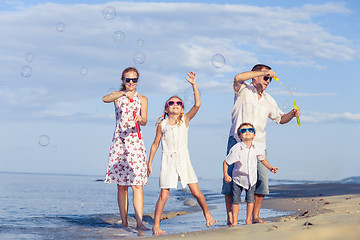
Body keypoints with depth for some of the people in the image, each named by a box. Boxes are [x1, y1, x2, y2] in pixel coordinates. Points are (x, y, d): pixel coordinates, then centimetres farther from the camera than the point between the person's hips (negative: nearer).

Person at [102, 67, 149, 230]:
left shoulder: (142, 99, 10)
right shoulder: (117, 96, 9)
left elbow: (144, 121, -3)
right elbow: (105, 99, -15)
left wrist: (140, 119, -27)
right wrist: (124, 94, -30)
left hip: (135, 142, 0)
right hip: (119, 141, 1)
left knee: (137, 184, -11)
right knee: (121, 186, 1)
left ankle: (139, 222, -16)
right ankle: (124, 223, 5)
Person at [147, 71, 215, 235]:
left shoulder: (185, 120, 2)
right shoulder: (162, 125, 2)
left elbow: (197, 104, -11)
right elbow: (155, 144, 10)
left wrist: (194, 85, -17)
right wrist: (149, 162, 9)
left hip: (183, 160, 1)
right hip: (168, 160, -1)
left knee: (196, 192, 0)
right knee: (164, 195, -6)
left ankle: (207, 214, 24)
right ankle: (156, 225, 1)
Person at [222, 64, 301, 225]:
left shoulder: (268, 100, 17)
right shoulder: (243, 90, 1)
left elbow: (280, 118, 26)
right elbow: (238, 78, -22)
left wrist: (292, 114, 4)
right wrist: (263, 72, -19)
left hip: (258, 144, 5)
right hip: (237, 141, -5)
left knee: (261, 180, -3)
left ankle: (255, 217, 9)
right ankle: (230, 217, -2)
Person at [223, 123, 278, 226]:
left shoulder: (256, 149, -8)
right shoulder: (236, 149, -21)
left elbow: (262, 159, 12)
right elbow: (226, 162, -14)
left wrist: (270, 168, 3)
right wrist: (226, 175, -20)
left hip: (251, 178, 3)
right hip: (238, 178, -3)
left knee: (250, 199, 1)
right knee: (236, 200, -2)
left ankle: (248, 220, 14)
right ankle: (234, 221, 7)